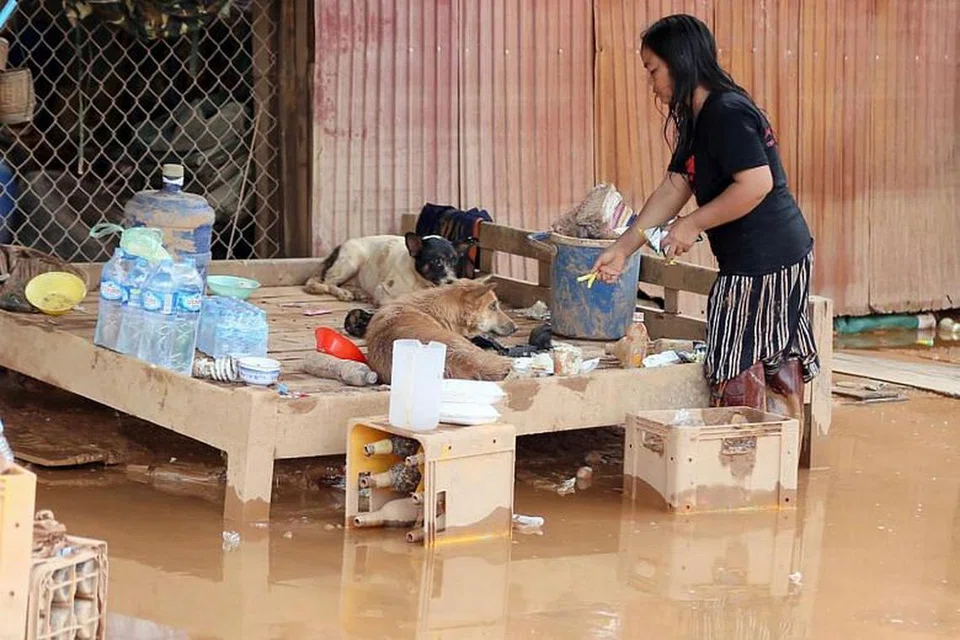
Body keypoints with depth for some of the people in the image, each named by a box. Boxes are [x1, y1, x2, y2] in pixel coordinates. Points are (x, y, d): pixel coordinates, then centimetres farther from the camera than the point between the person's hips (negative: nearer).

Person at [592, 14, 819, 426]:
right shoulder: (697, 120, 15)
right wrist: (622, 249, 14)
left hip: (761, 264, -10)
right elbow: (672, 190, 17)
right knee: (779, 381, 12)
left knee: (739, 383, -5)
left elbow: (757, 184, -25)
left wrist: (692, 224, -17)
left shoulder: (726, 113, -16)